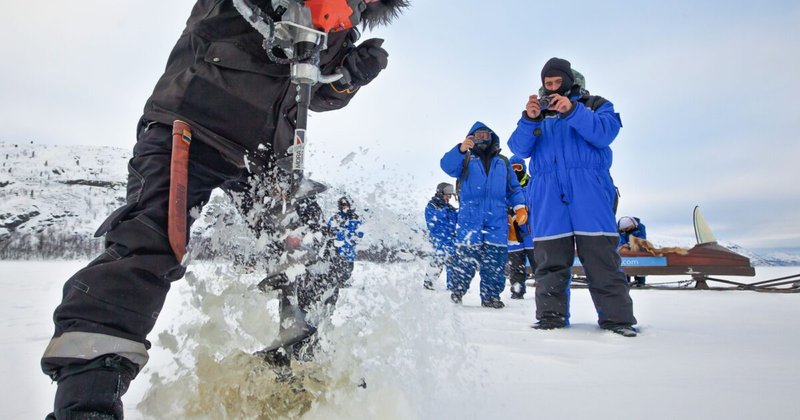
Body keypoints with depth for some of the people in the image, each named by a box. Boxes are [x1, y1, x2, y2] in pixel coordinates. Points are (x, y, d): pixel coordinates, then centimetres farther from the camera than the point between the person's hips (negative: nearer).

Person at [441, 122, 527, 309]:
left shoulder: (502, 162, 21)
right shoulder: (465, 159, 13)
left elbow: (514, 188, 21)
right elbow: (448, 166, -9)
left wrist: (520, 207, 3)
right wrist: (461, 149, -28)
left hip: (497, 220, 2)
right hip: (469, 218, -2)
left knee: (495, 261, -2)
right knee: (464, 258, -4)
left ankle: (491, 295, 9)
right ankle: (457, 293, 11)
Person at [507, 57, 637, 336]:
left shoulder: (595, 105, 16)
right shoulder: (538, 113, 21)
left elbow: (605, 133, -5)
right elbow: (519, 148, 6)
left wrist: (573, 111, -17)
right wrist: (529, 120, -12)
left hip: (589, 192, -2)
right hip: (547, 196, 2)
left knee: (601, 257, -6)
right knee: (550, 261, 0)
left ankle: (616, 318, -1)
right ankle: (551, 316, 5)